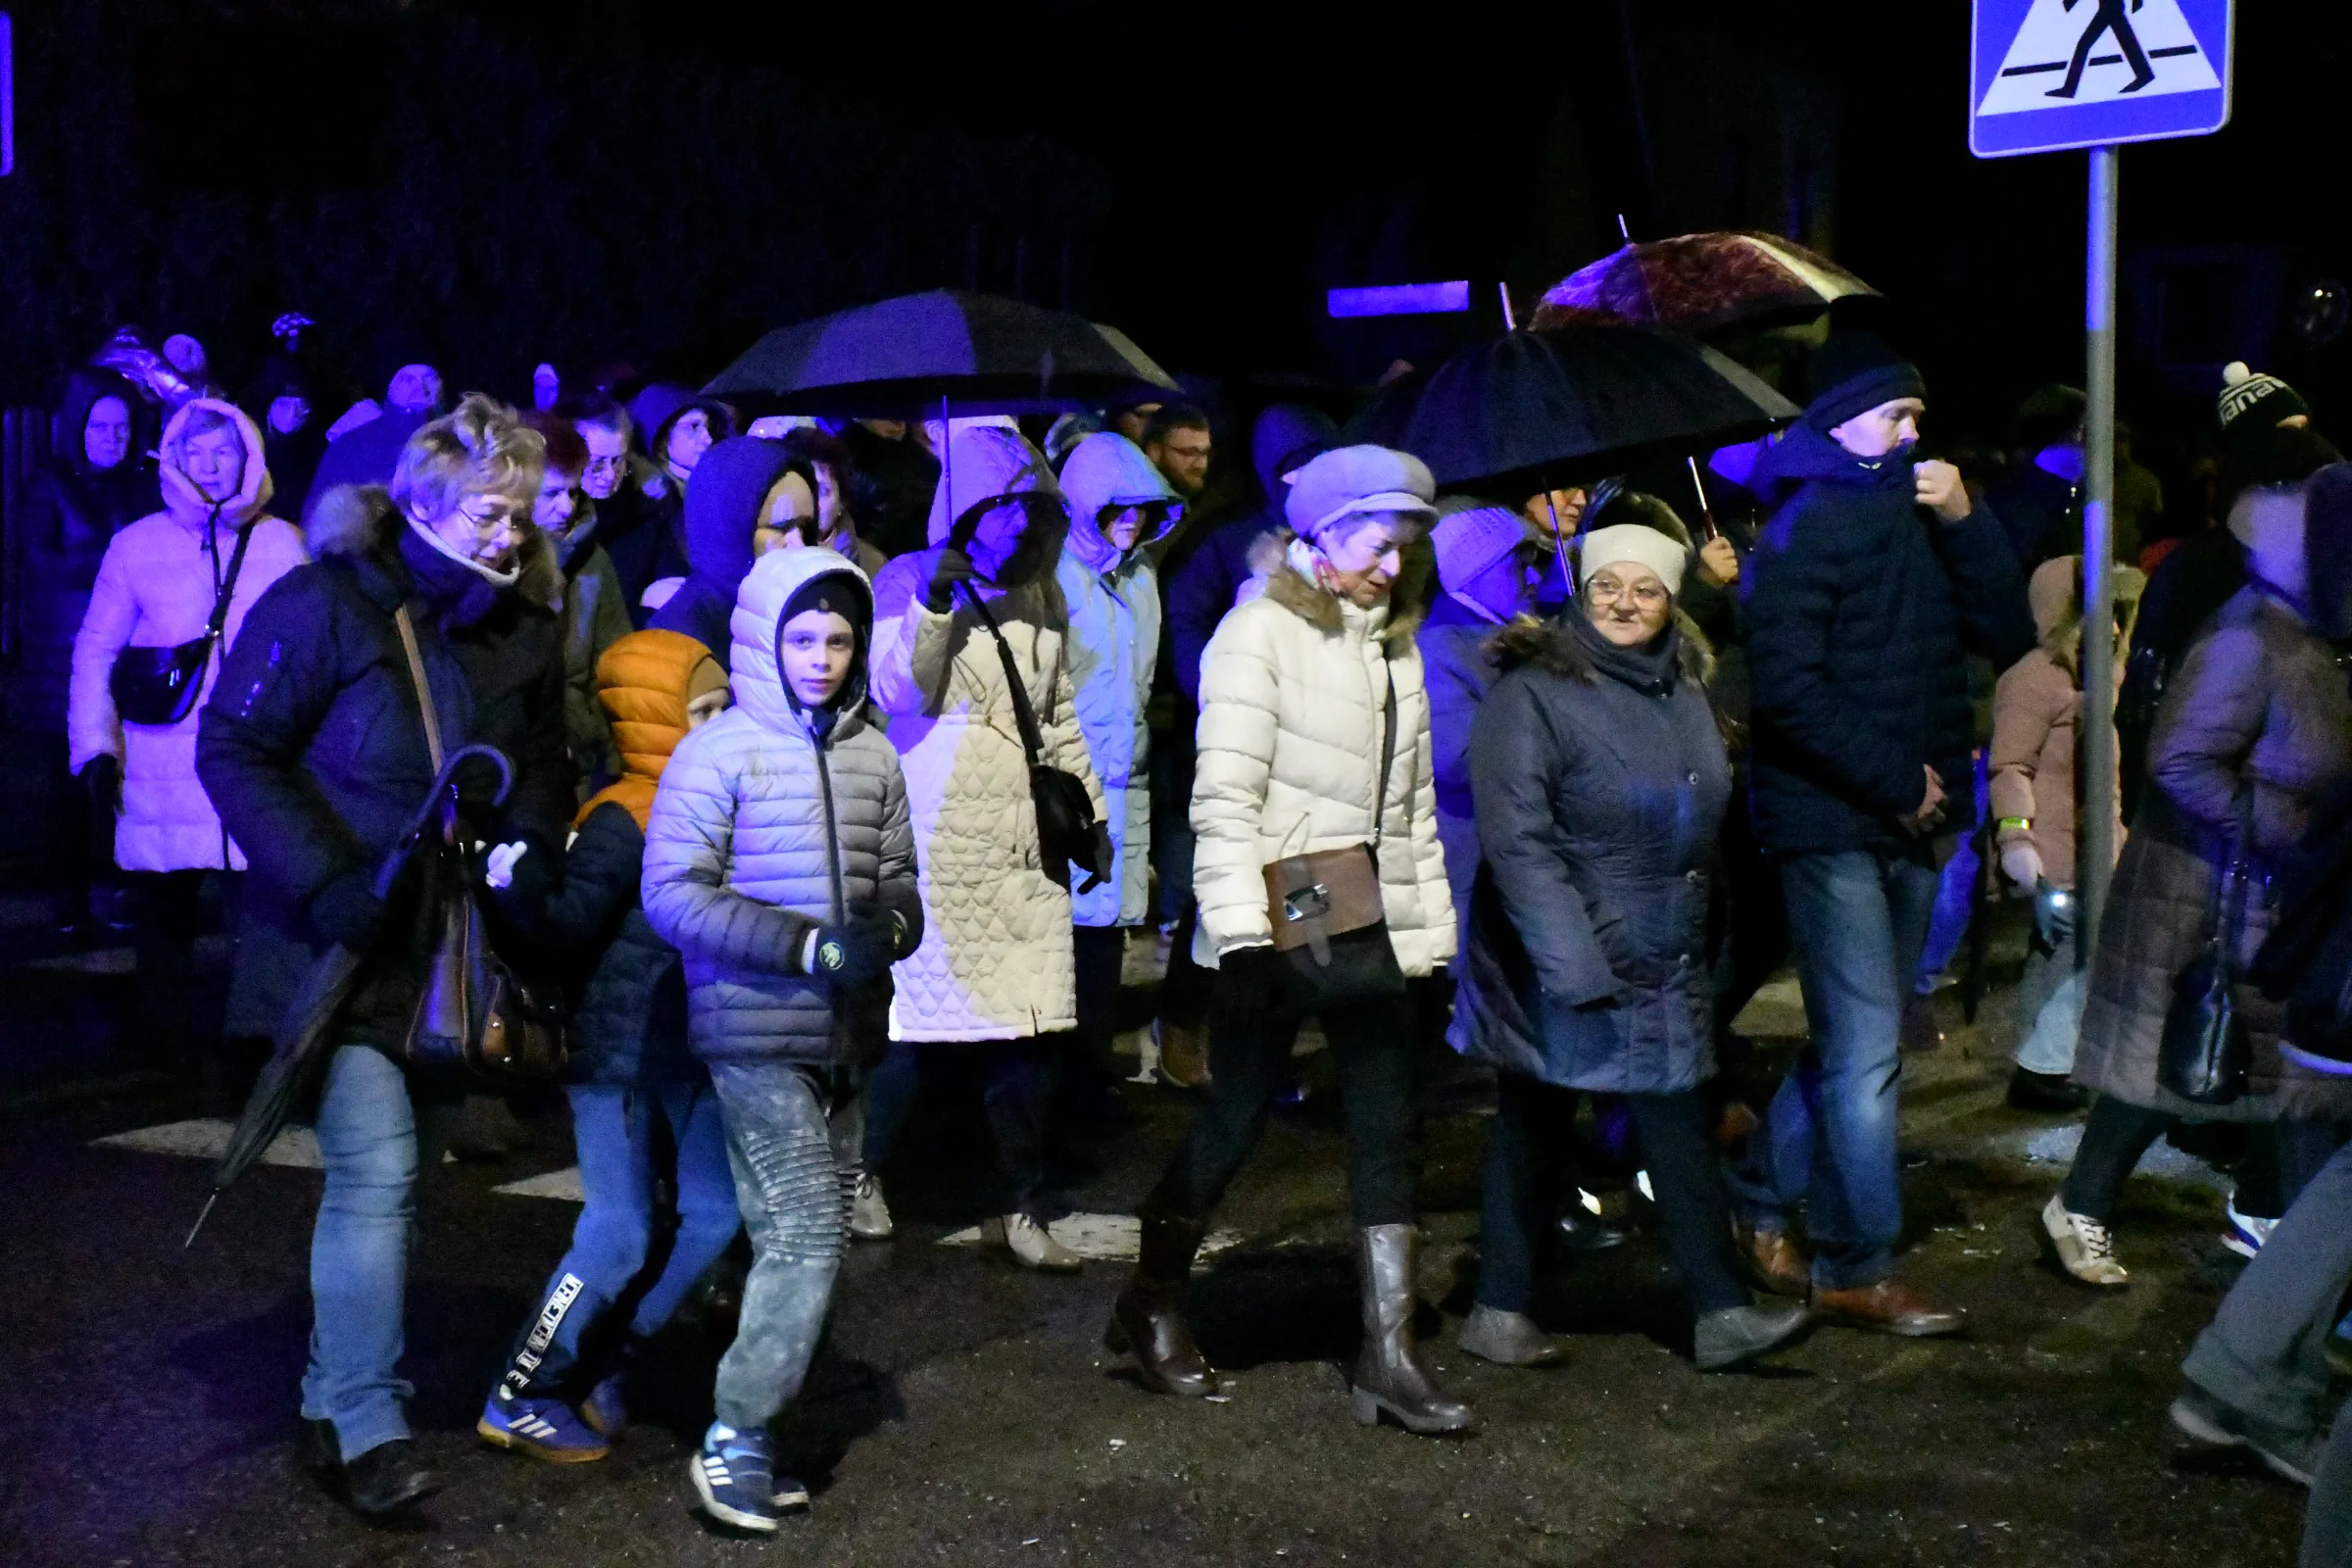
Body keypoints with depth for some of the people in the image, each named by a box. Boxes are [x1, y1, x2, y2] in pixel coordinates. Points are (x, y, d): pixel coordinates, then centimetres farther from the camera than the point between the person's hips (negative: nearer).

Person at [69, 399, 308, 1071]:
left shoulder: (281, 543, 5)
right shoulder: (137, 544, 3)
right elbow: (96, 649, 6)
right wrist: (95, 748, -1)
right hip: (164, 759, 0)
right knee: (165, 893, 6)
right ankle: (167, 1024, 23)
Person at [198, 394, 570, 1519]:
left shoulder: (525, 627, 6)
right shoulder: (327, 605, -11)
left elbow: (543, 773, 17)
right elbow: (234, 751, -12)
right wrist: (328, 882, -20)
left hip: (455, 951, 6)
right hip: (349, 947, -6)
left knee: (400, 1173, 13)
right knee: (375, 1169, -15)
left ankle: (335, 1402, 28)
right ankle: (365, 1426, -9)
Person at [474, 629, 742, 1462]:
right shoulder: (623, 821, -15)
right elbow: (567, 928, -20)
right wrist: (518, 880, -35)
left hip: (690, 1056, 8)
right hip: (618, 1055, -8)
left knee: (712, 1216, 8)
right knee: (619, 1236, -6)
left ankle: (600, 1373, 23)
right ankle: (519, 1400, 9)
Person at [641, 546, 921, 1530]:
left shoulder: (873, 759, 6)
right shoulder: (719, 752, -8)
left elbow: (899, 887, 14)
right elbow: (672, 894, -12)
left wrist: (886, 930, -11)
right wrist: (811, 947, -18)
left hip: (843, 1037, 6)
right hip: (757, 1035, -6)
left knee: (806, 1237, 11)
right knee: (806, 1238, -11)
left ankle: (747, 1435, 24)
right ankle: (734, 1442, 2)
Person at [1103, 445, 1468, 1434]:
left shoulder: (1393, 641, 15)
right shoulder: (1262, 629, -6)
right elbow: (1226, 792, -13)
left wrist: (1430, 926, 13)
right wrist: (1242, 927, -20)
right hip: (1279, 920, -6)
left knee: (1386, 1124, 0)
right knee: (1239, 1113, 2)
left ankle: (1390, 1355, 3)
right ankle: (1152, 1306, 22)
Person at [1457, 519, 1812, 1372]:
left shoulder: (1683, 690, 12)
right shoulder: (1534, 691, -12)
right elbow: (1516, 836, -19)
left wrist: (1696, 938, 18)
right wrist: (1575, 963, -24)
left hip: (1664, 965, 6)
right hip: (1554, 958, -6)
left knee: (1681, 1127, 4)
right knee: (1533, 1127, 4)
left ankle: (1722, 1311, 8)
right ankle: (1501, 1309, 15)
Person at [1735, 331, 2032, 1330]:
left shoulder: (1918, 521, 15)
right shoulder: (1806, 525, -8)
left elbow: (2009, 638, 8)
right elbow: (1786, 684, -16)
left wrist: (1965, 524, -4)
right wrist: (1895, 777, -14)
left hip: (1907, 825, 8)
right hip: (1831, 823, -8)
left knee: (1855, 1043, 15)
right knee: (1865, 1048, -7)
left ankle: (1758, 1197, 30)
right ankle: (1857, 1270, 1)